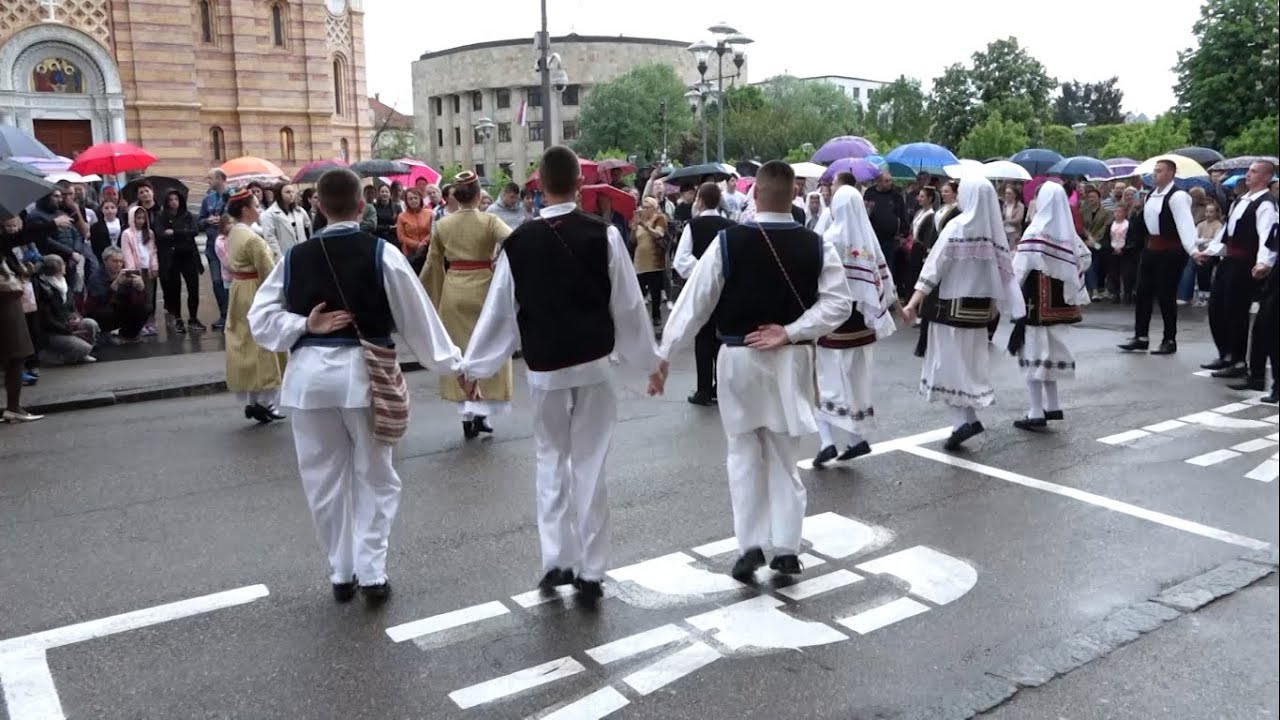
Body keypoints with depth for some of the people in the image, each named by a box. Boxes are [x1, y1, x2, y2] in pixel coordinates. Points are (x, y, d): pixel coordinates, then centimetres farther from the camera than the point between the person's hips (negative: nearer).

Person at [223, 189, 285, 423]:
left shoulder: (232, 235, 8)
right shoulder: (253, 239, -20)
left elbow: (231, 266, 12)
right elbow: (269, 273, -19)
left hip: (239, 294, 9)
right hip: (257, 296, -9)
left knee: (245, 347, 12)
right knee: (264, 348, 0)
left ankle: (250, 400, 18)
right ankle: (264, 401, 4)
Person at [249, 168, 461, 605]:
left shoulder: (295, 257, 3)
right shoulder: (381, 253, -6)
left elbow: (261, 318, 2)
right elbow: (417, 317, -3)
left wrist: (305, 327, -5)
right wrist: (453, 364, 4)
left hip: (310, 373, 2)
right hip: (363, 371, -2)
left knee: (325, 478, 14)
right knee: (374, 477, 12)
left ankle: (341, 573, 23)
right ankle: (371, 573, 8)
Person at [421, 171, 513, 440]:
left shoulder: (442, 224, 1)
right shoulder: (489, 221, -9)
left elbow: (433, 263, 7)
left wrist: (431, 296, 16)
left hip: (453, 291, 3)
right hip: (483, 289, -3)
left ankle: (466, 416, 14)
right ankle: (481, 411, 4)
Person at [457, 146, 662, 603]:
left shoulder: (518, 242, -4)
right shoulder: (603, 235, -8)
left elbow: (498, 310, 1)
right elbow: (628, 305, -3)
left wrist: (473, 365, 13)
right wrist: (650, 359, 9)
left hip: (544, 367, 1)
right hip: (593, 363, -1)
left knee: (551, 460, 17)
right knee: (589, 464, 7)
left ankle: (557, 561, 16)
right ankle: (590, 571, 13)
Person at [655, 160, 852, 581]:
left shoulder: (727, 242, -10)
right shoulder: (815, 245, -3)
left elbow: (694, 303, -8)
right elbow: (839, 302, -8)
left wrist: (664, 355, -3)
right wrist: (790, 333, -10)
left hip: (739, 358, -2)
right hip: (791, 359, 2)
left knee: (744, 455, 13)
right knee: (784, 457, 14)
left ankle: (750, 545, 8)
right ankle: (786, 548, 17)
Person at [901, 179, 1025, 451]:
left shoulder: (957, 226, -13)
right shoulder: (994, 229, 2)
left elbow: (934, 266, -18)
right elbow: (1000, 268, 5)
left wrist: (913, 303, -20)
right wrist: (994, 305, 15)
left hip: (952, 305, -6)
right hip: (979, 307, 6)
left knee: (949, 362, 2)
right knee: (968, 362, 15)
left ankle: (964, 420, -5)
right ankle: (967, 418, 16)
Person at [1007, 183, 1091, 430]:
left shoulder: (1036, 232, -14)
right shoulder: (1068, 233, 5)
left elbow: (1021, 266, -16)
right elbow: (1086, 257, 12)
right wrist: (1071, 290, 16)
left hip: (1036, 302, -6)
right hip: (1059, 302, 7)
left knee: (1034, 352, -2)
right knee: (1051, 351, 17)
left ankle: (1036, 413, -2)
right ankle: (1052, 406, 23)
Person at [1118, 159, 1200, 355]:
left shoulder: (1177, 196, -15)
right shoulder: (1152, 195, 10)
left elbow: (1185, 223, -24)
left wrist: (1192, 249, -34)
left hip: (1169, 251, -8)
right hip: (1150, 249, 8)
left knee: (1166, 296, 0)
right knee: (1143, 293, 9)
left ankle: (1169, 341, 13)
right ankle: (1140, 338, 17)